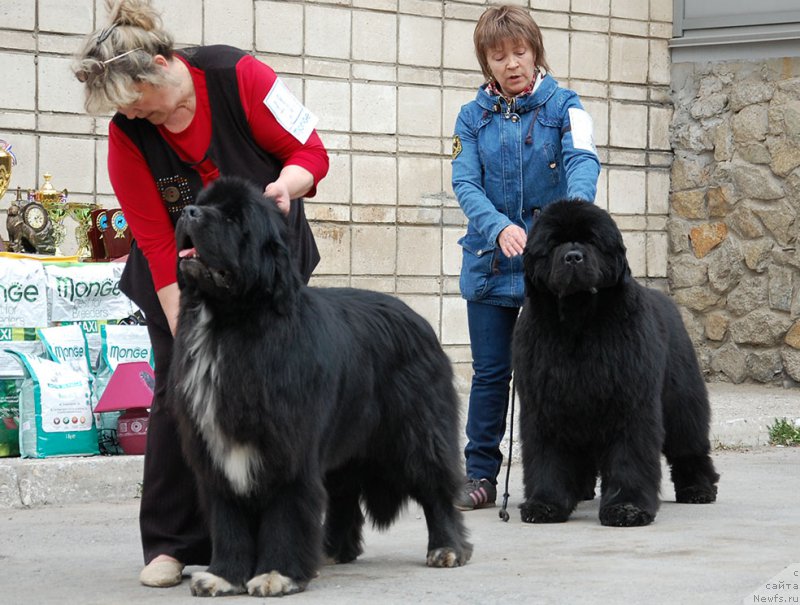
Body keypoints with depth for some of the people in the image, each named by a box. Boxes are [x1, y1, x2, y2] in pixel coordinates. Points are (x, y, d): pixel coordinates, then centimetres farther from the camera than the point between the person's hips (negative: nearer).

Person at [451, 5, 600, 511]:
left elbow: (583, 159, -17)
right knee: (490, 372, 4)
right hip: (489, 259, 2)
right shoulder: (473, 117, 6)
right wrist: (500, 227, -23)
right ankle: (480, 475, 12)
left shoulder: (563, 106, 0)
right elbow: (465, 183, -4)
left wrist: (577, 203, -39)